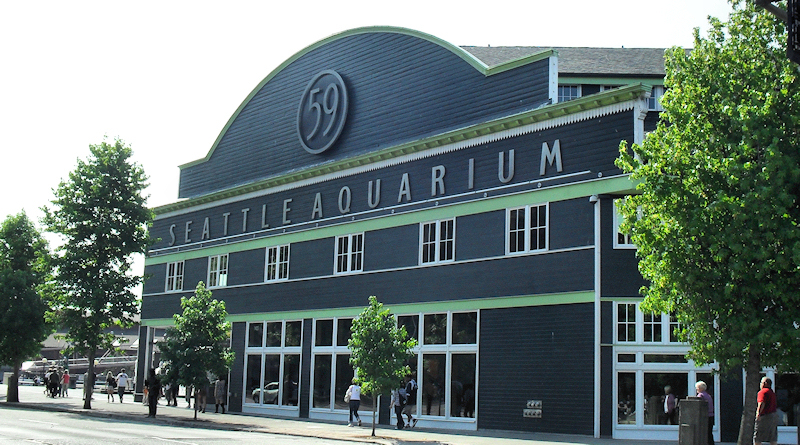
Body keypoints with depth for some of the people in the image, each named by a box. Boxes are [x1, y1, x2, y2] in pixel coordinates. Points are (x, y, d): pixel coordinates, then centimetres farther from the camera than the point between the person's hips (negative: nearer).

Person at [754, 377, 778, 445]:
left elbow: (762, 403, -25)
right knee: (773, 439, 7)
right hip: (774, 415, 9)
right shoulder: (772, 392, 18)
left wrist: (758, 413, -37)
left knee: (757, 437, -3)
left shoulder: (762, 391, -9)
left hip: (765, 416, -8)